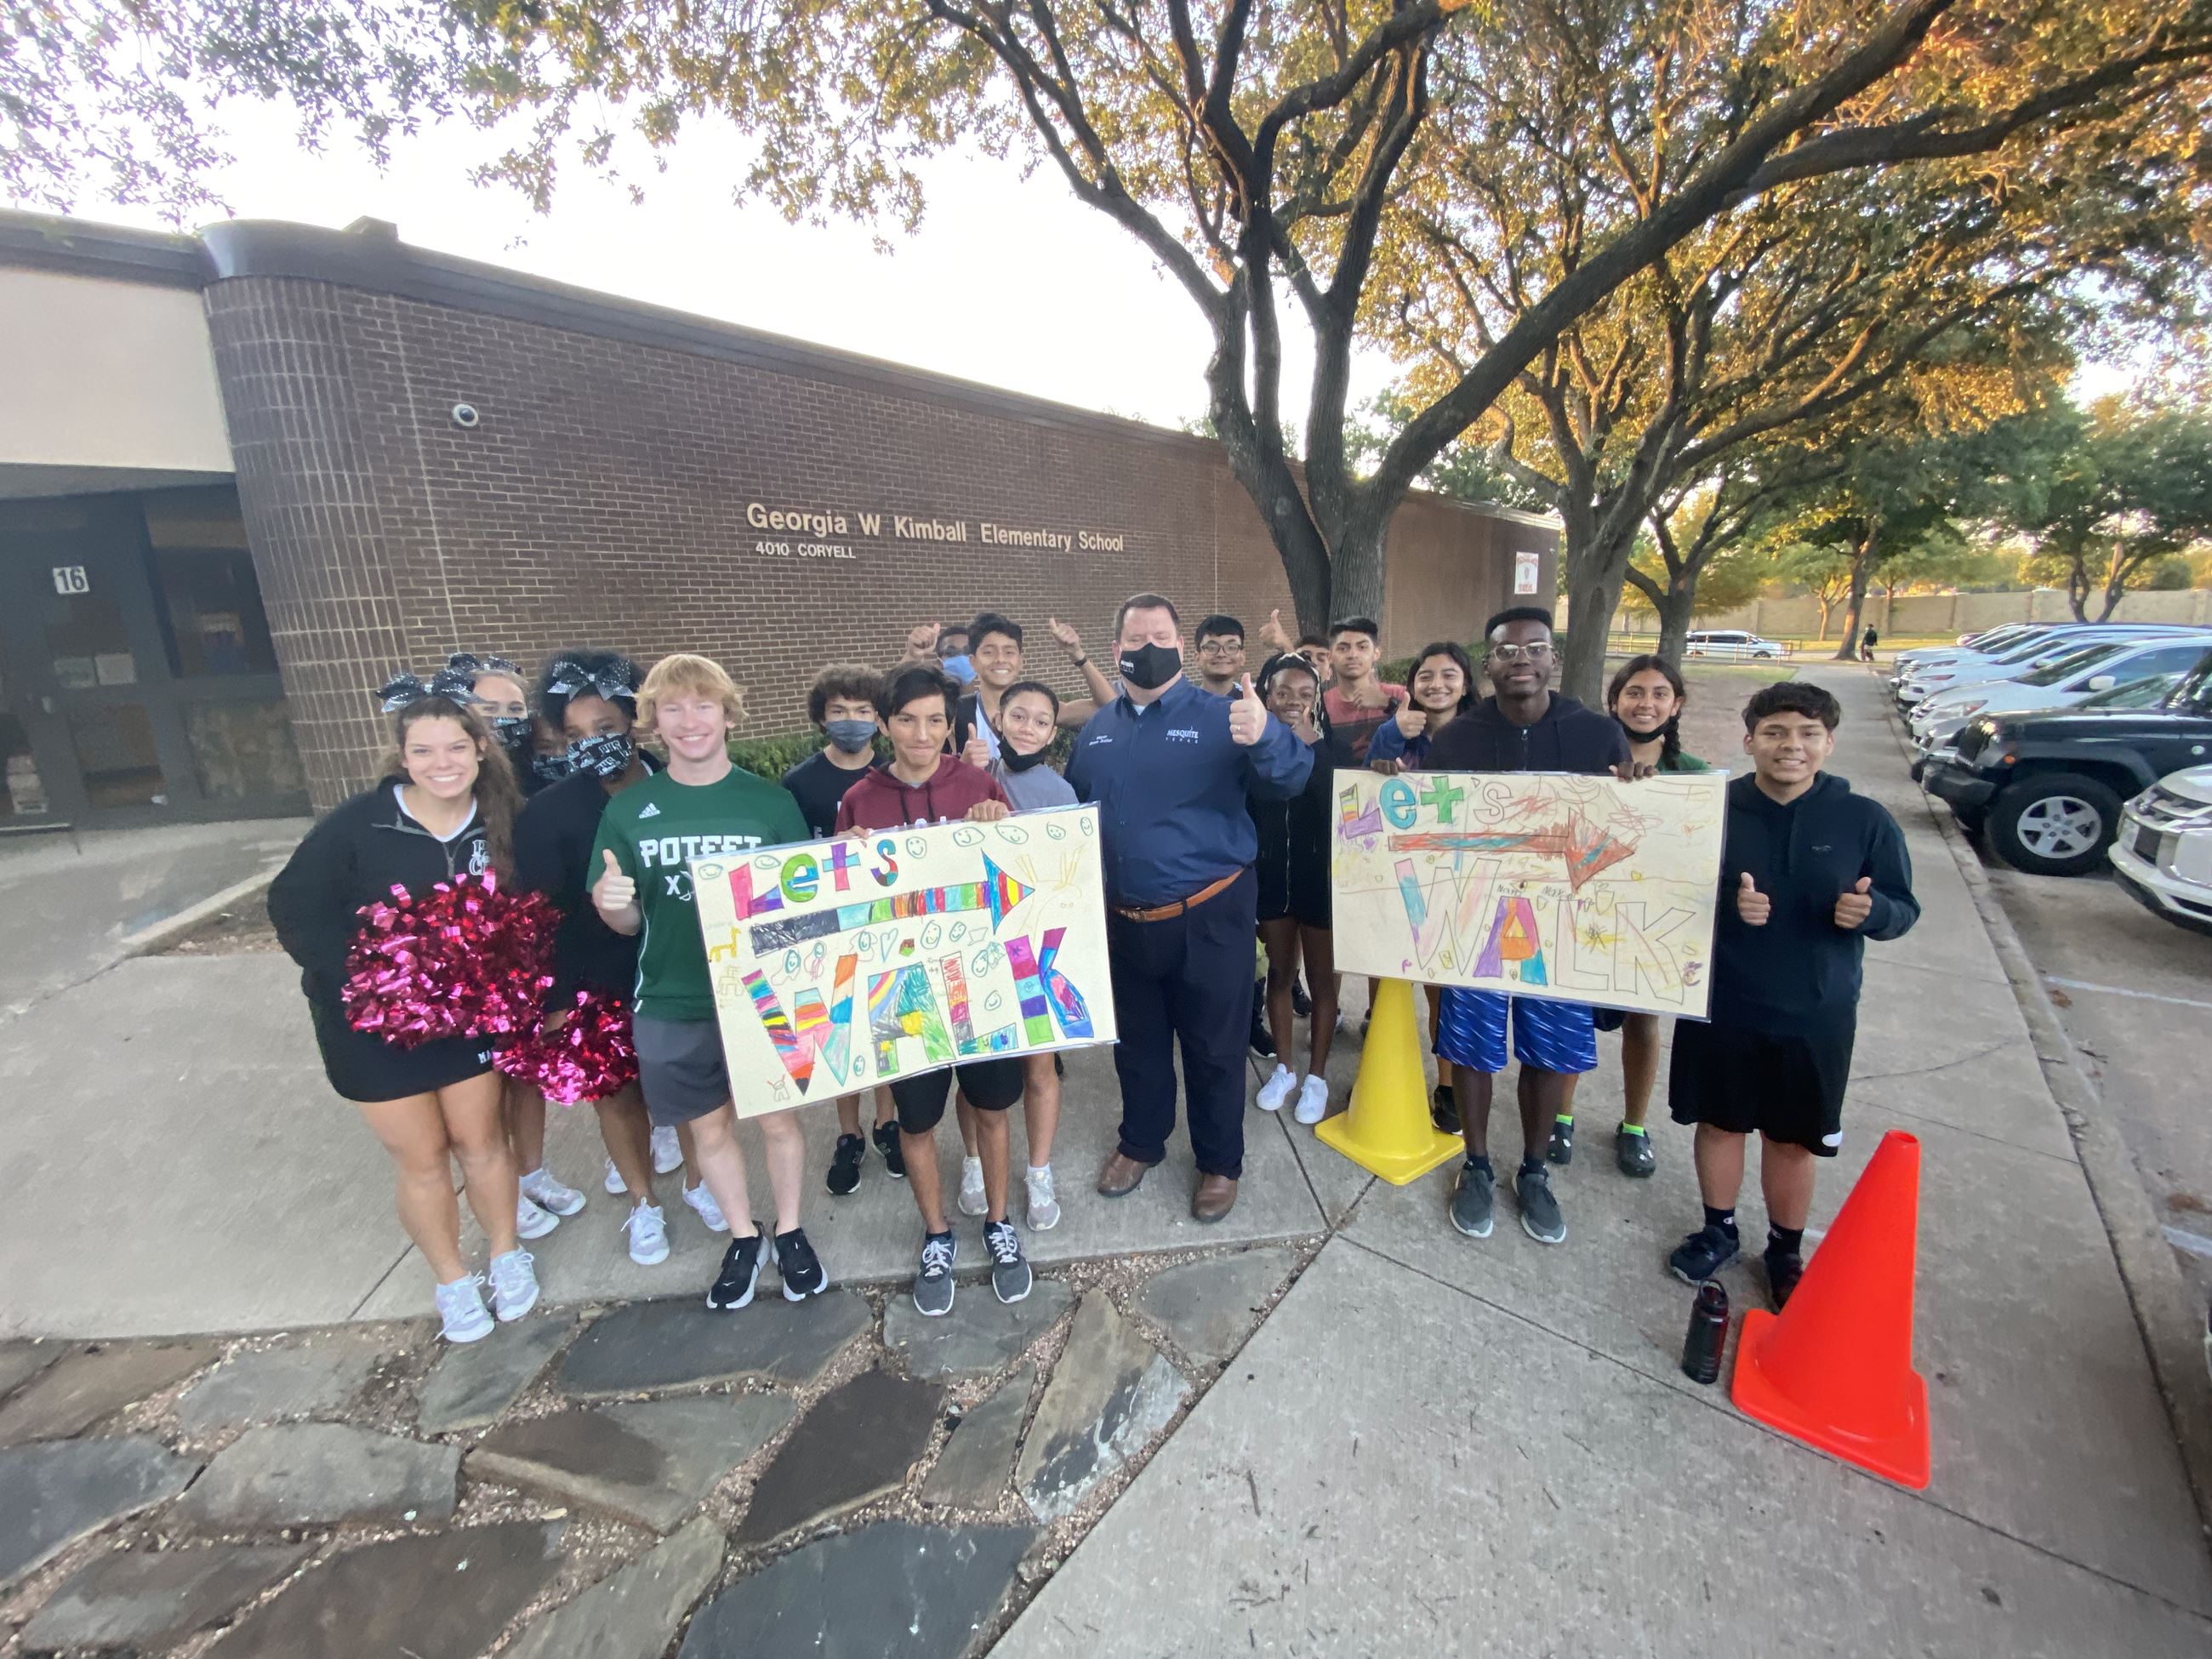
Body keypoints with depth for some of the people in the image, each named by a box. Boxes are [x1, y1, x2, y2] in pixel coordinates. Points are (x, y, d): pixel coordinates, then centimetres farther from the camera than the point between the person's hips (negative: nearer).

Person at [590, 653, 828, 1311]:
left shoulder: (771, 801, -6)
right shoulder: (628, 809, -2)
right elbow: (625, 923, 3)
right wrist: (610, 903, -20)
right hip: (671, 1004, 2)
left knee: (777, 1119, 12)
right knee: (709, 1128, 16)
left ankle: (790, 1233, 37)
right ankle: (743, 1238, 40)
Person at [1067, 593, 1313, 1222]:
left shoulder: (1220, 718, -9)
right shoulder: (1096, 730, 6)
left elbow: (1289, 781, -23)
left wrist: (1263, 736, -43)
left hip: (1209, 916, -4)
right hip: (1124, 919, 4)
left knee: (1214, 1048, 12)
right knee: (1136, 1041, 21)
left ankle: (1220, 1163, 35)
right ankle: (1140, 1142, 45)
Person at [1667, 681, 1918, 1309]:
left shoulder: (1865, 820, -5)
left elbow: (1904, 909, 1)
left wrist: (1870, 910, -22)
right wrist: (1727, 904, -22)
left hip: (1815, 1016, 0)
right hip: (1720, 1006, 0)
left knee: (1793, 1138, 14)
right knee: (1719, 1121, 15)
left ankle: (1785, 1251, 36)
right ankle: (1718, 1231, 37)